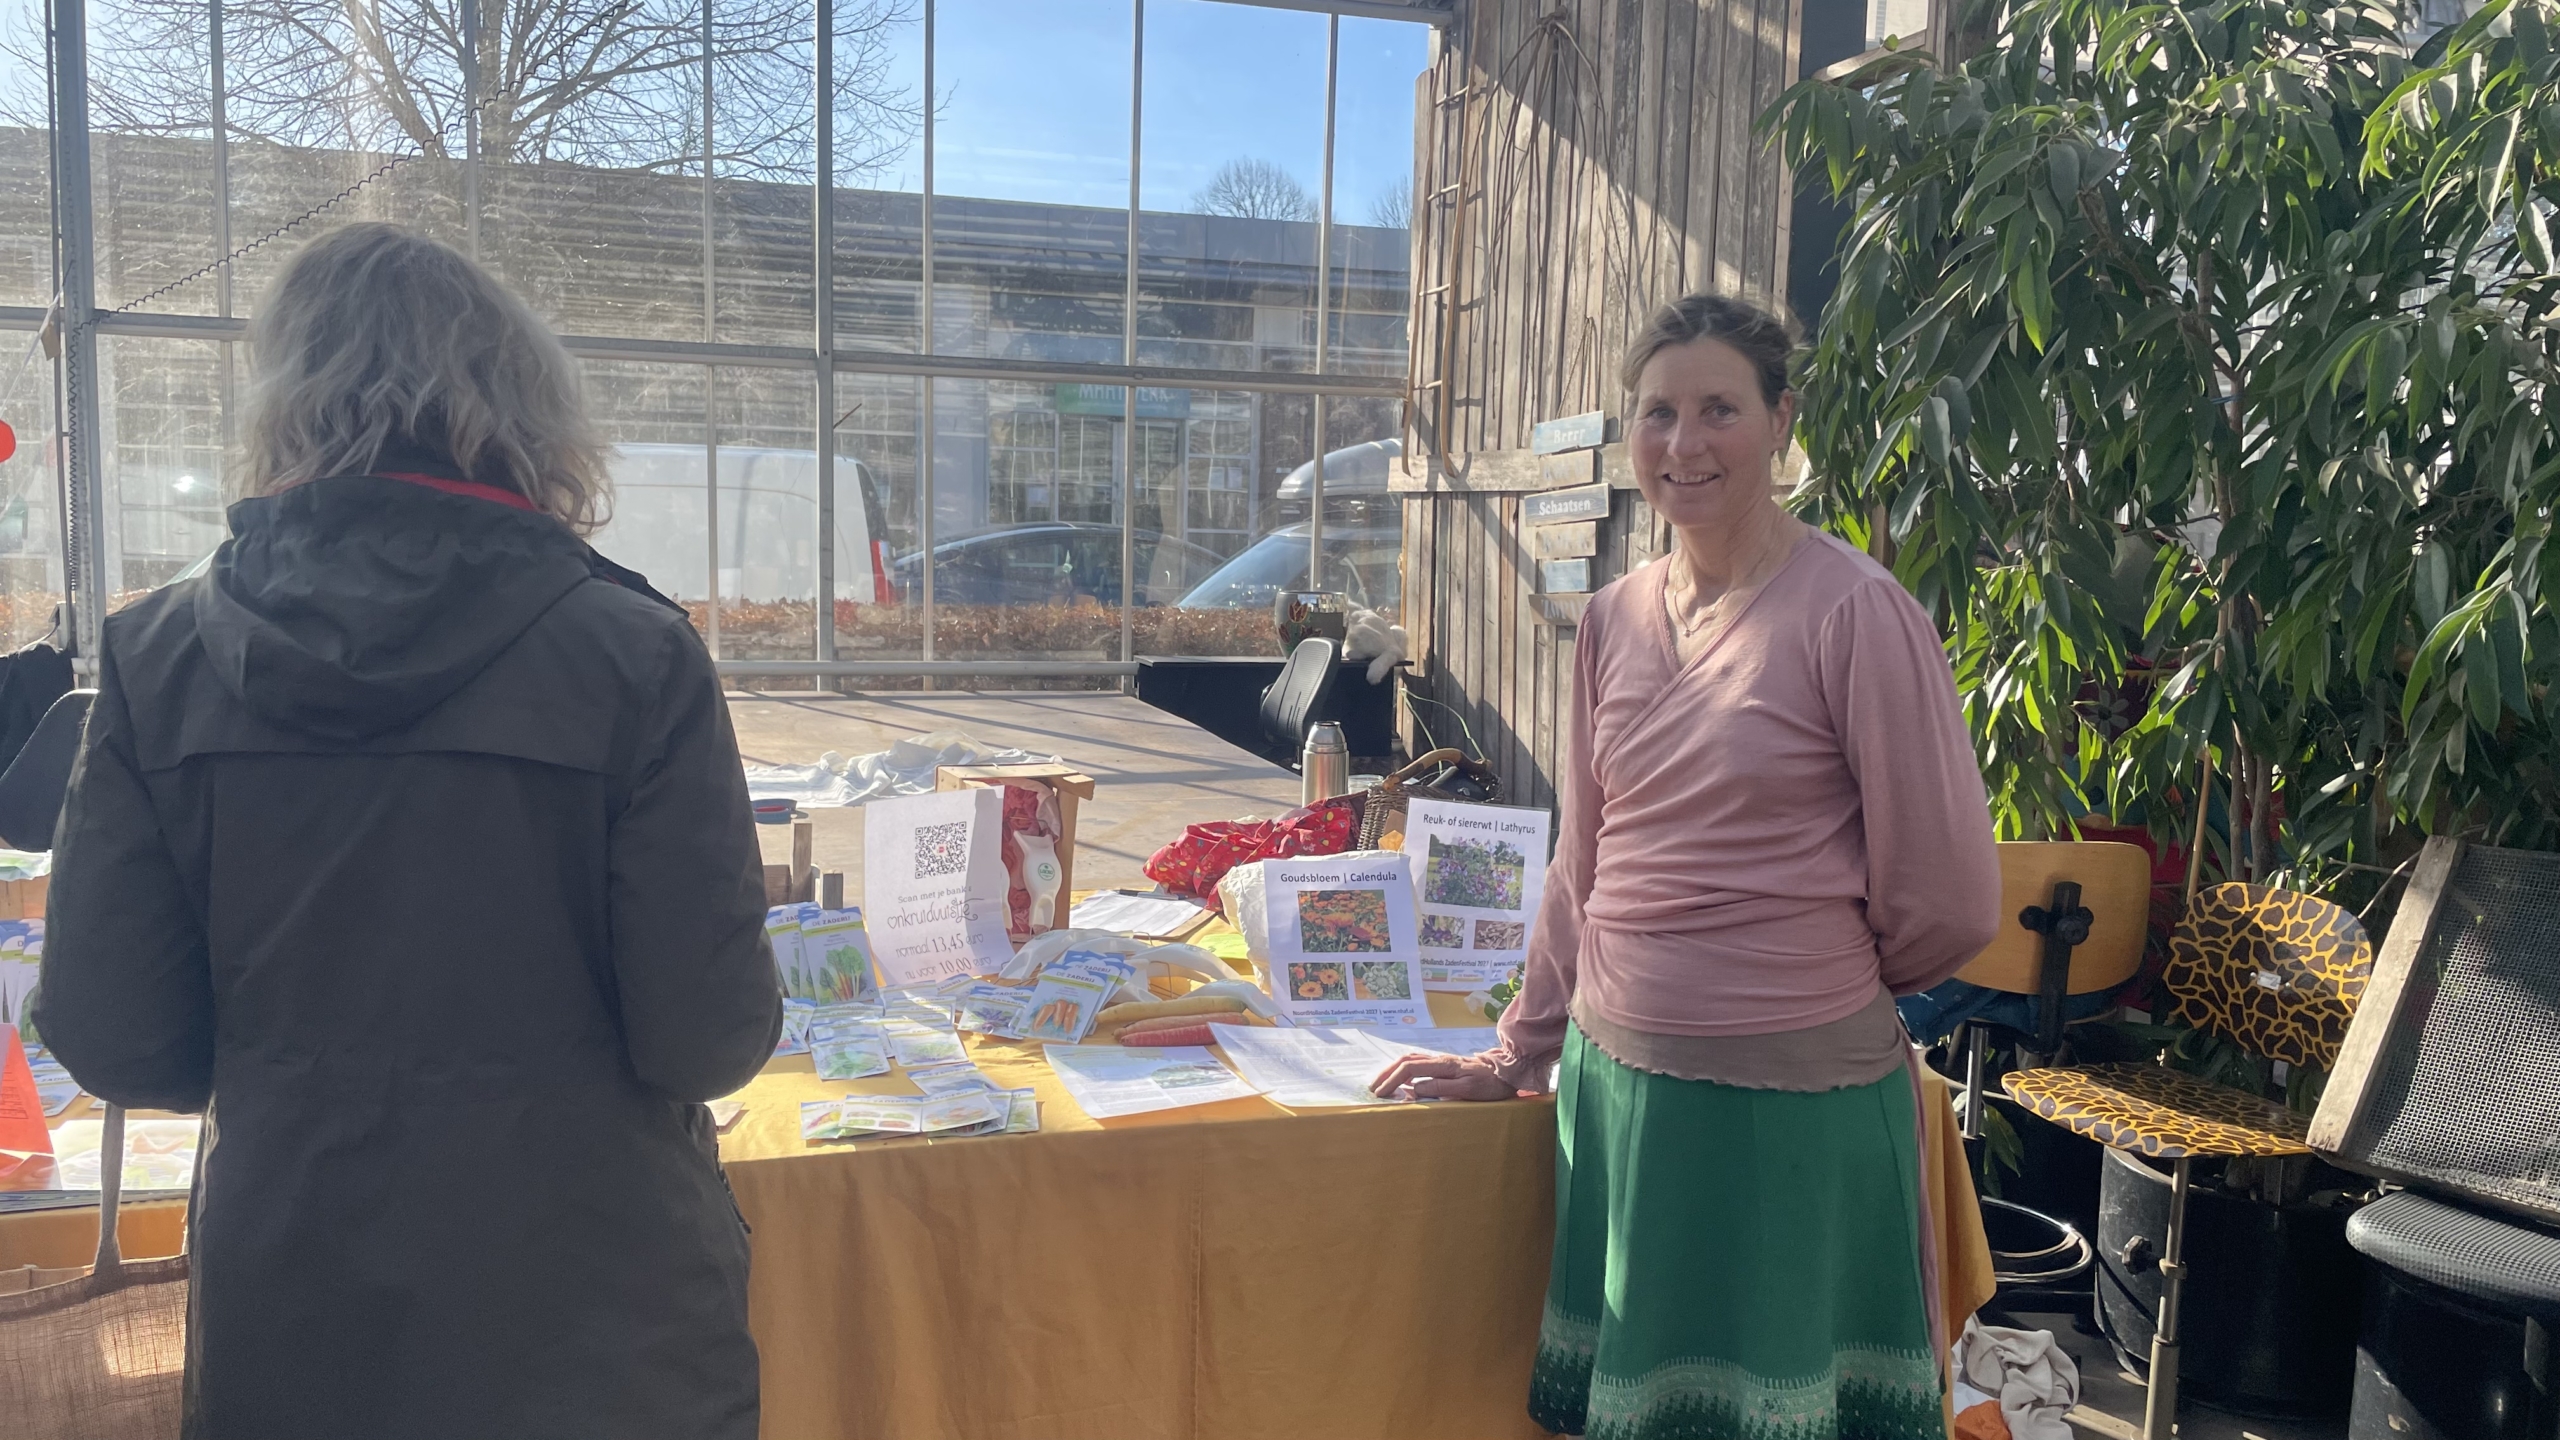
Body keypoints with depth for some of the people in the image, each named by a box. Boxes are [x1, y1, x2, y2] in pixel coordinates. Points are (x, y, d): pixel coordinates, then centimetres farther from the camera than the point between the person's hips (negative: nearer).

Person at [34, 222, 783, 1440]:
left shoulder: (158, 655, -7)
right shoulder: (632, 655, -16)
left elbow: (113, 1041, -6)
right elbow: (709, 1036, -17)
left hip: (287, 1331, 2)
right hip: (596, 1317, -2)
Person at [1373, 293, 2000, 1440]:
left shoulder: (1854, 611, -13)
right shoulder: (1611, 622, 5)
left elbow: (1945, 901, -10)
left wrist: (1821, 985, 6)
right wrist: (1518, 1057, 17)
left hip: (1791, 1110, -5)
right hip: (1614, 1087, 6)